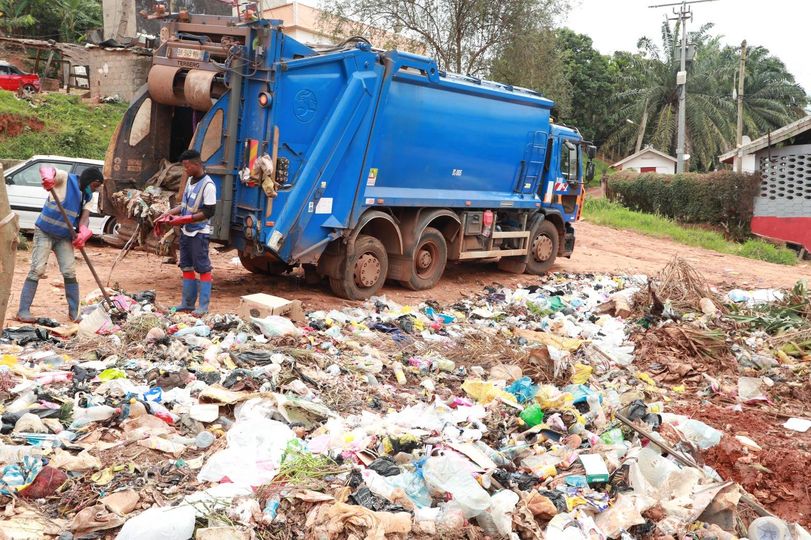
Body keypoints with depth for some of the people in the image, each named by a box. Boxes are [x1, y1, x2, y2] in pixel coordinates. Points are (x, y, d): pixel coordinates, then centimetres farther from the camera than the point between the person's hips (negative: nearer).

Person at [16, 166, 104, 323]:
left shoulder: (88, 196, 5)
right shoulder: (65, 178, -11)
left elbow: (84, 216, -2)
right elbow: (44, 168, -22)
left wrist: (83, 234, -22)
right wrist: (48, 177, -47)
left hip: (64, 237, 5)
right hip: (44, 232, -5)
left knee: (70, 273, 1)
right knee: (37, 270, -9)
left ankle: (74, 312, 9)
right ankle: (23, 311, -4)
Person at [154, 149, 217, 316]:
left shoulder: (208, 185, -16)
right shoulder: (190, 180, 10)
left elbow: (209, 212, -19)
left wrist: (184, 219, -21)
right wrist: (167, 214, 8)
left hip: (199, 233, -9)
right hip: (186, 231, 9)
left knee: (203, 268, -3)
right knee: (187, 267, 13)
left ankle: (203, 306, 2)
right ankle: (187, 303, 21)